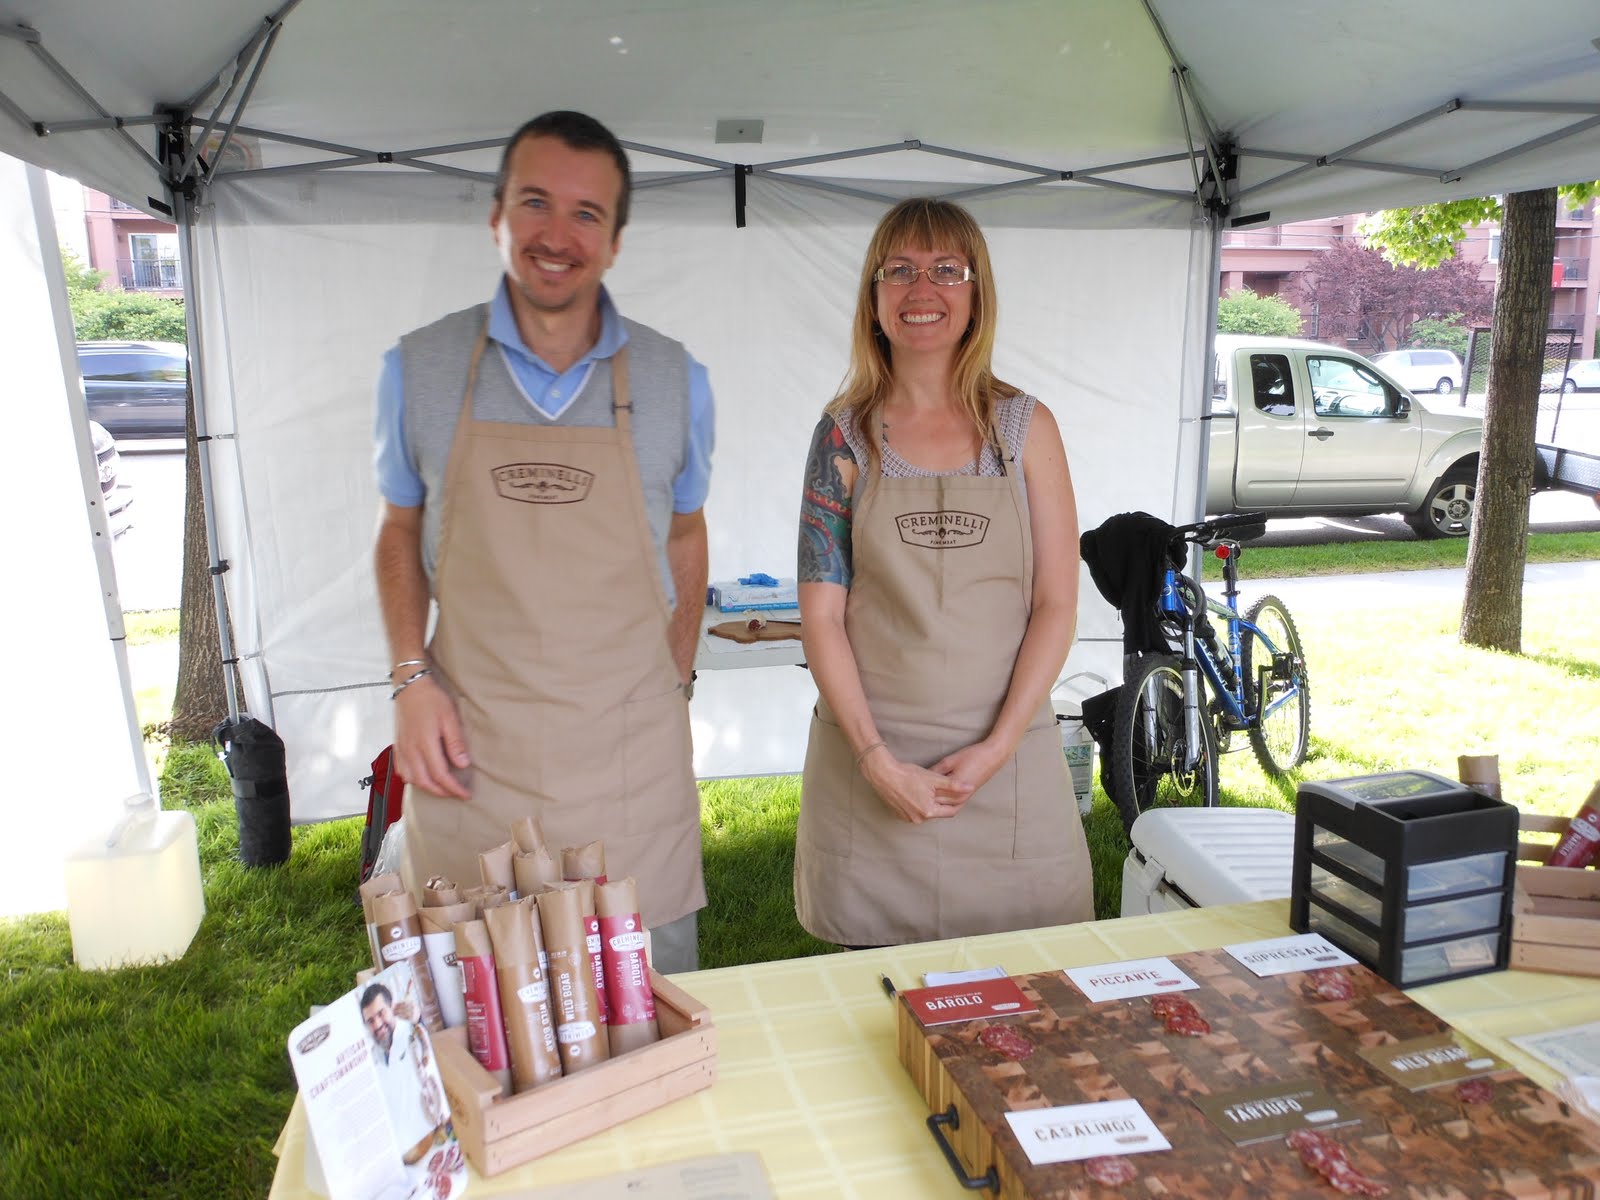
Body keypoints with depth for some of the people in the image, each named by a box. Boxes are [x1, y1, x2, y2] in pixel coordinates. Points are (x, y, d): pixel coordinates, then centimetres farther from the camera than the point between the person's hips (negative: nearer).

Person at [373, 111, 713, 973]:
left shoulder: (675, 380, 0)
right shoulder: (418, 368, 1)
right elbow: (400, 530, 12)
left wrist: (674, 684, 9)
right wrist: (411, 676, -1)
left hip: (631, 758, 0)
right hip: (467, 749, 1)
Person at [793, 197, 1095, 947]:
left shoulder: (1026, 428, 2)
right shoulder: (845, 434, 1)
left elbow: (1056, 605, -1)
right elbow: (822, 612, -2)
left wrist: (998, 746, -10)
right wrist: (877, 760, -11)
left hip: (1007, 759, 1)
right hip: (870, 761, 0)